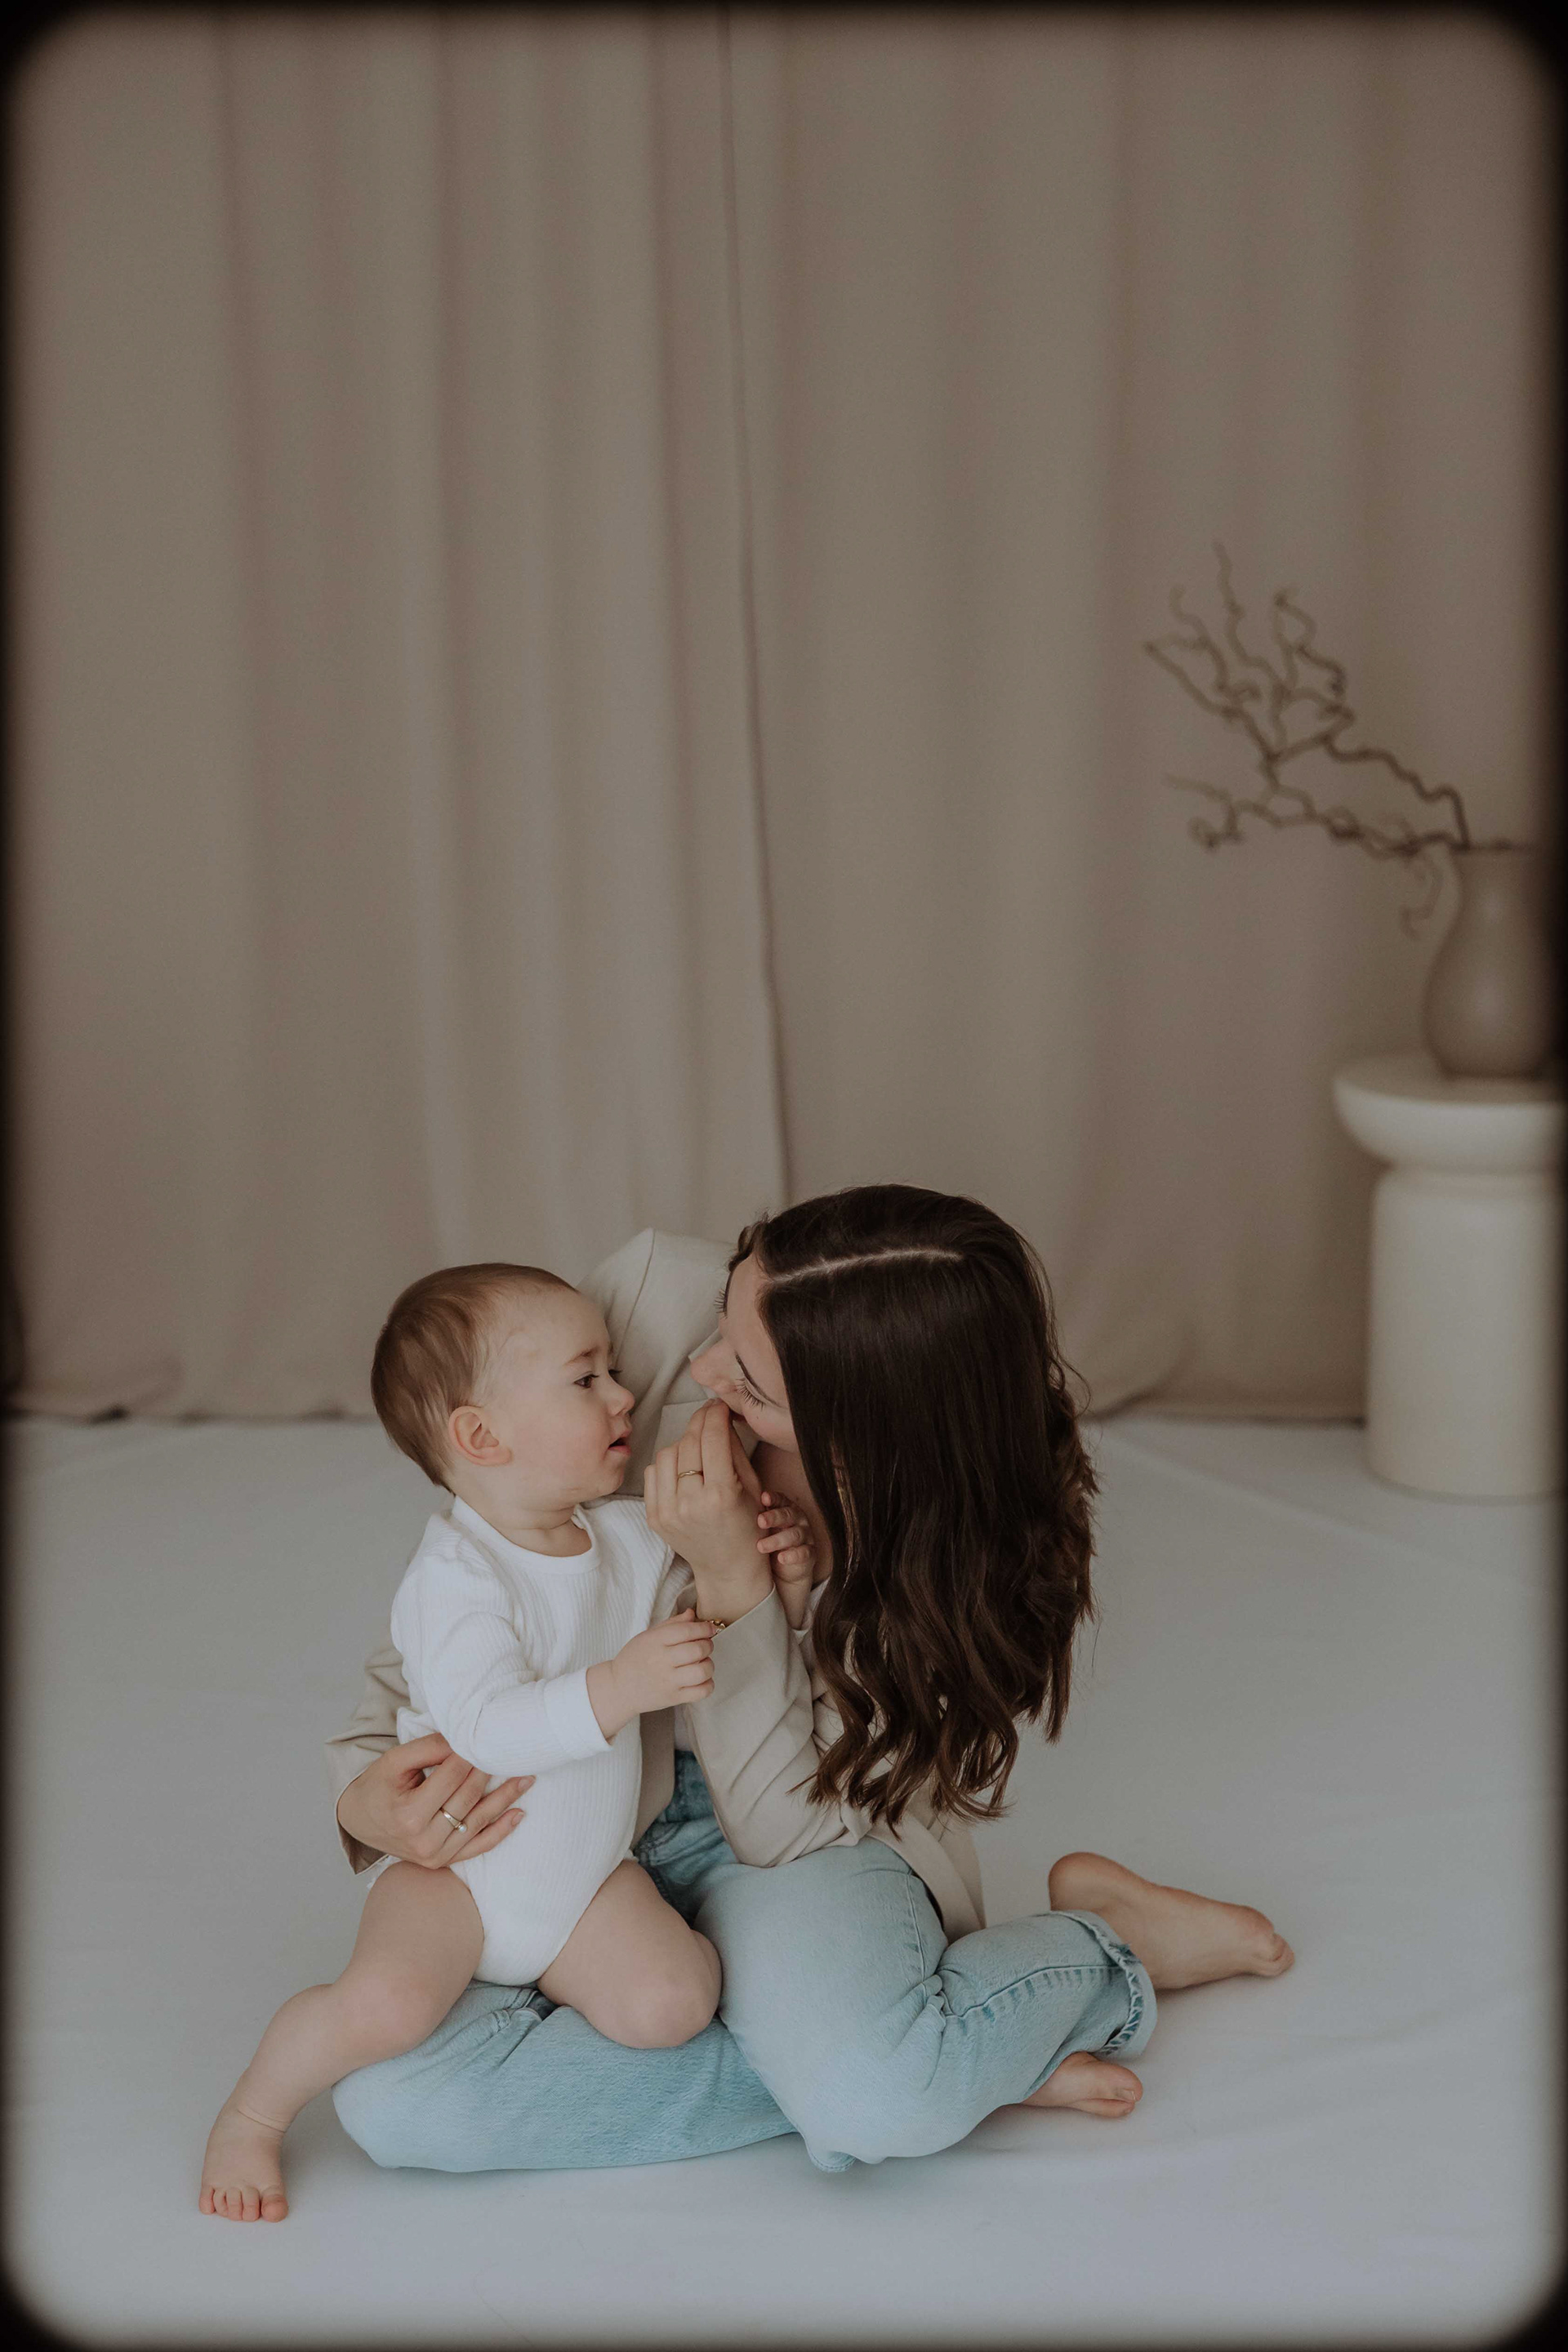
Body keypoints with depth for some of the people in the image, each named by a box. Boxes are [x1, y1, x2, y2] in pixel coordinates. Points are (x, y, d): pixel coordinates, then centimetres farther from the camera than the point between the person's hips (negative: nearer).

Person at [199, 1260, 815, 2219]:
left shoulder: (632, 1539, 0)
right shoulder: (456, 1575, -22)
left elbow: (697, 1636, 10)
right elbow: (489, 1728, -33)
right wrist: (618, 1687, -46)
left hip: (587, 1870, 6)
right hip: (458, 1861, -5)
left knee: (667, 2005, -17)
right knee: (386, 2003, -30)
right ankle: (251, 2117, 0)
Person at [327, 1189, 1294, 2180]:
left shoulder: (973, 1560, -23)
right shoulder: (659, 1298, -21)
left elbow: (786, 1827, -21)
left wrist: (732, 1581, -33)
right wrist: (369, 1769, -19)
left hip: (800, 1851, -4)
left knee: (871, 2094, -38)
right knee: (393, 2098, -26)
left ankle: (1112, 1944, -2)